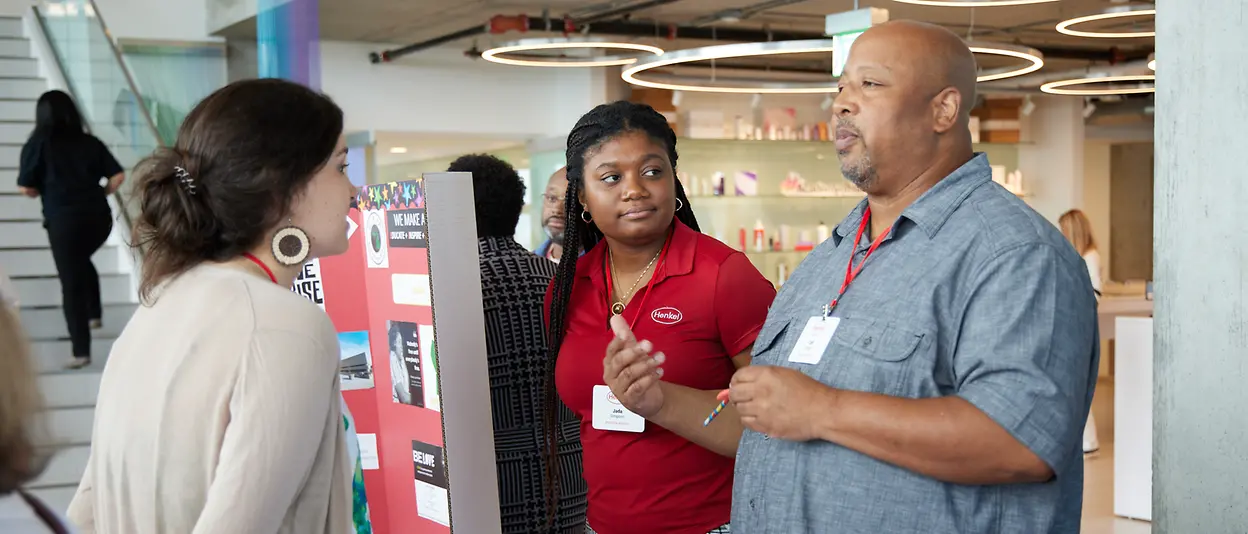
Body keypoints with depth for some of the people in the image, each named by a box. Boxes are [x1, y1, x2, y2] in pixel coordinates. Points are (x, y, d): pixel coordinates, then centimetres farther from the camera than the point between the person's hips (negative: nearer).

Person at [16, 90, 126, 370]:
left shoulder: (38, 144, 3)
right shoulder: (90, 142, 10)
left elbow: (27, 189, -1)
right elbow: (118, 176, 4)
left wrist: (46, 190, 19)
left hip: (64, 220, -3)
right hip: (99, 217, 4)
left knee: (71, 281, 2)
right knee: (82, 261, 33)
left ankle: (81, 351, 1)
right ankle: (95, 314, 29)